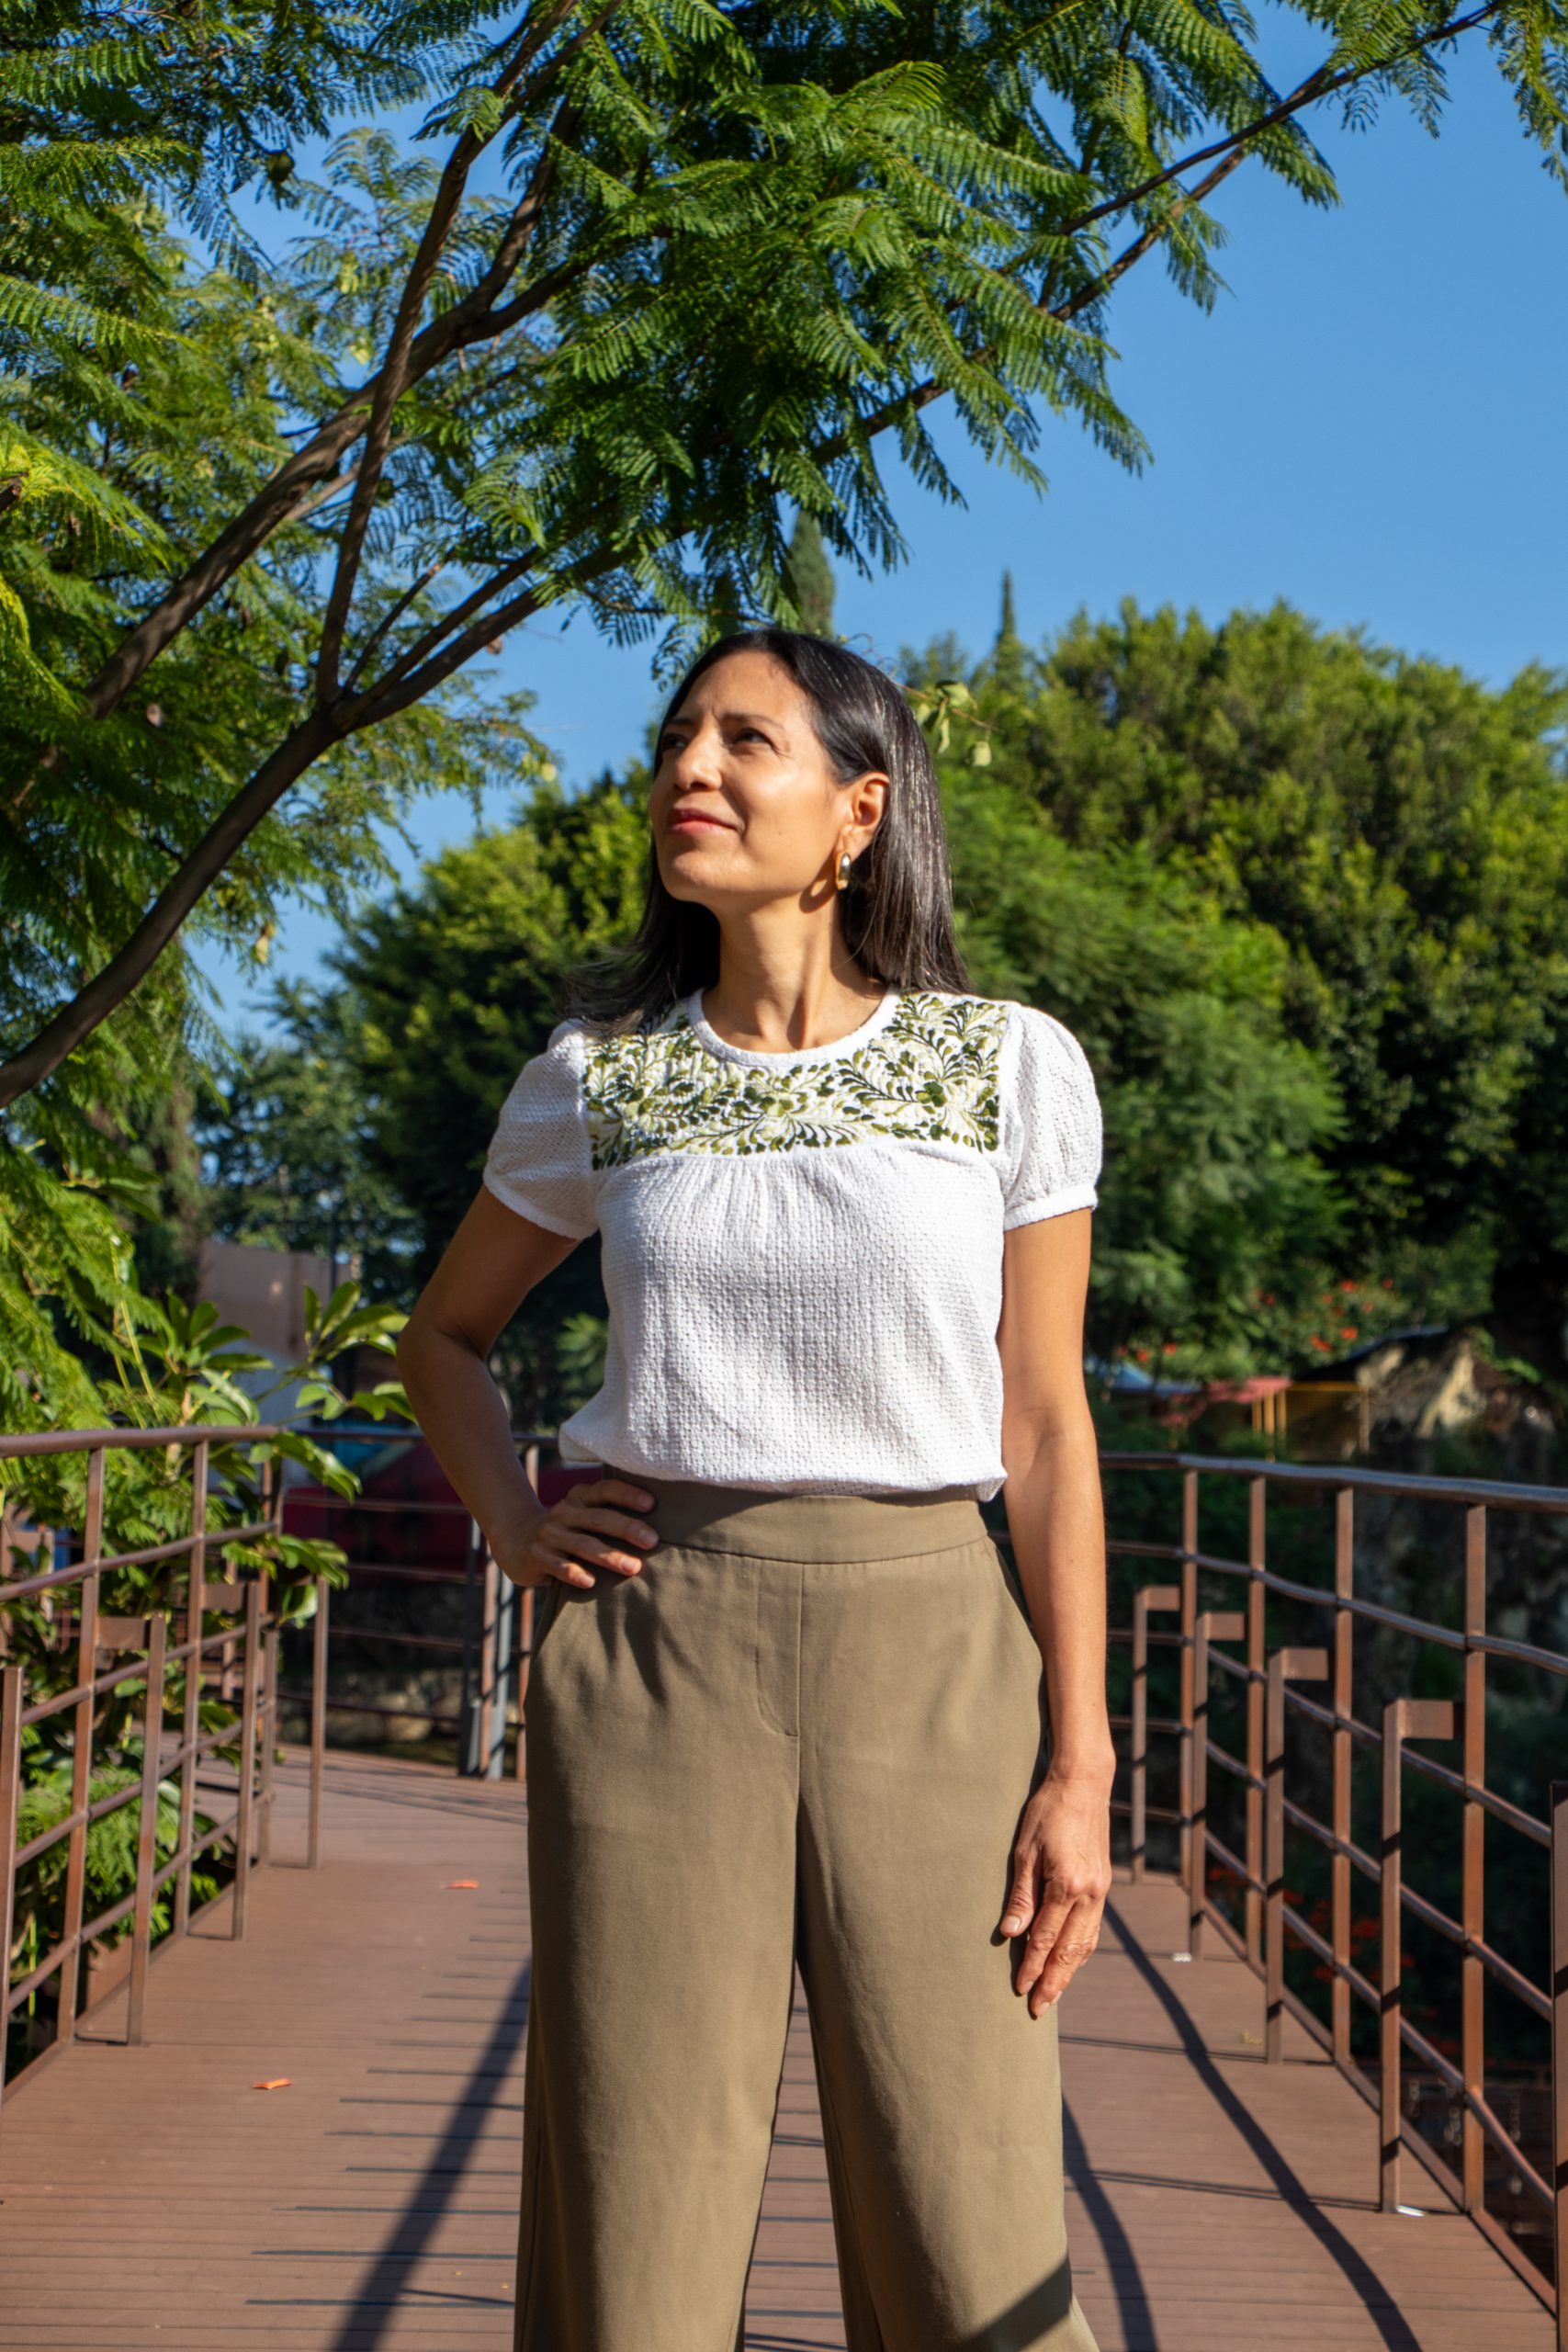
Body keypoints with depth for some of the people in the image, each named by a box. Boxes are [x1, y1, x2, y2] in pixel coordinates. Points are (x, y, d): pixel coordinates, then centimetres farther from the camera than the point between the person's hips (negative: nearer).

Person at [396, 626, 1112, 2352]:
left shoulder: (1009, 1066, 0)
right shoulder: (597, 1075, 6)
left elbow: (1043, 1425, 1)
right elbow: (443, 1333, 21)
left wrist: (1079, 1763, -2)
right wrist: (513, 1530, 4)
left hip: (923, 1647, -1)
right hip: (653, 1650, 1)